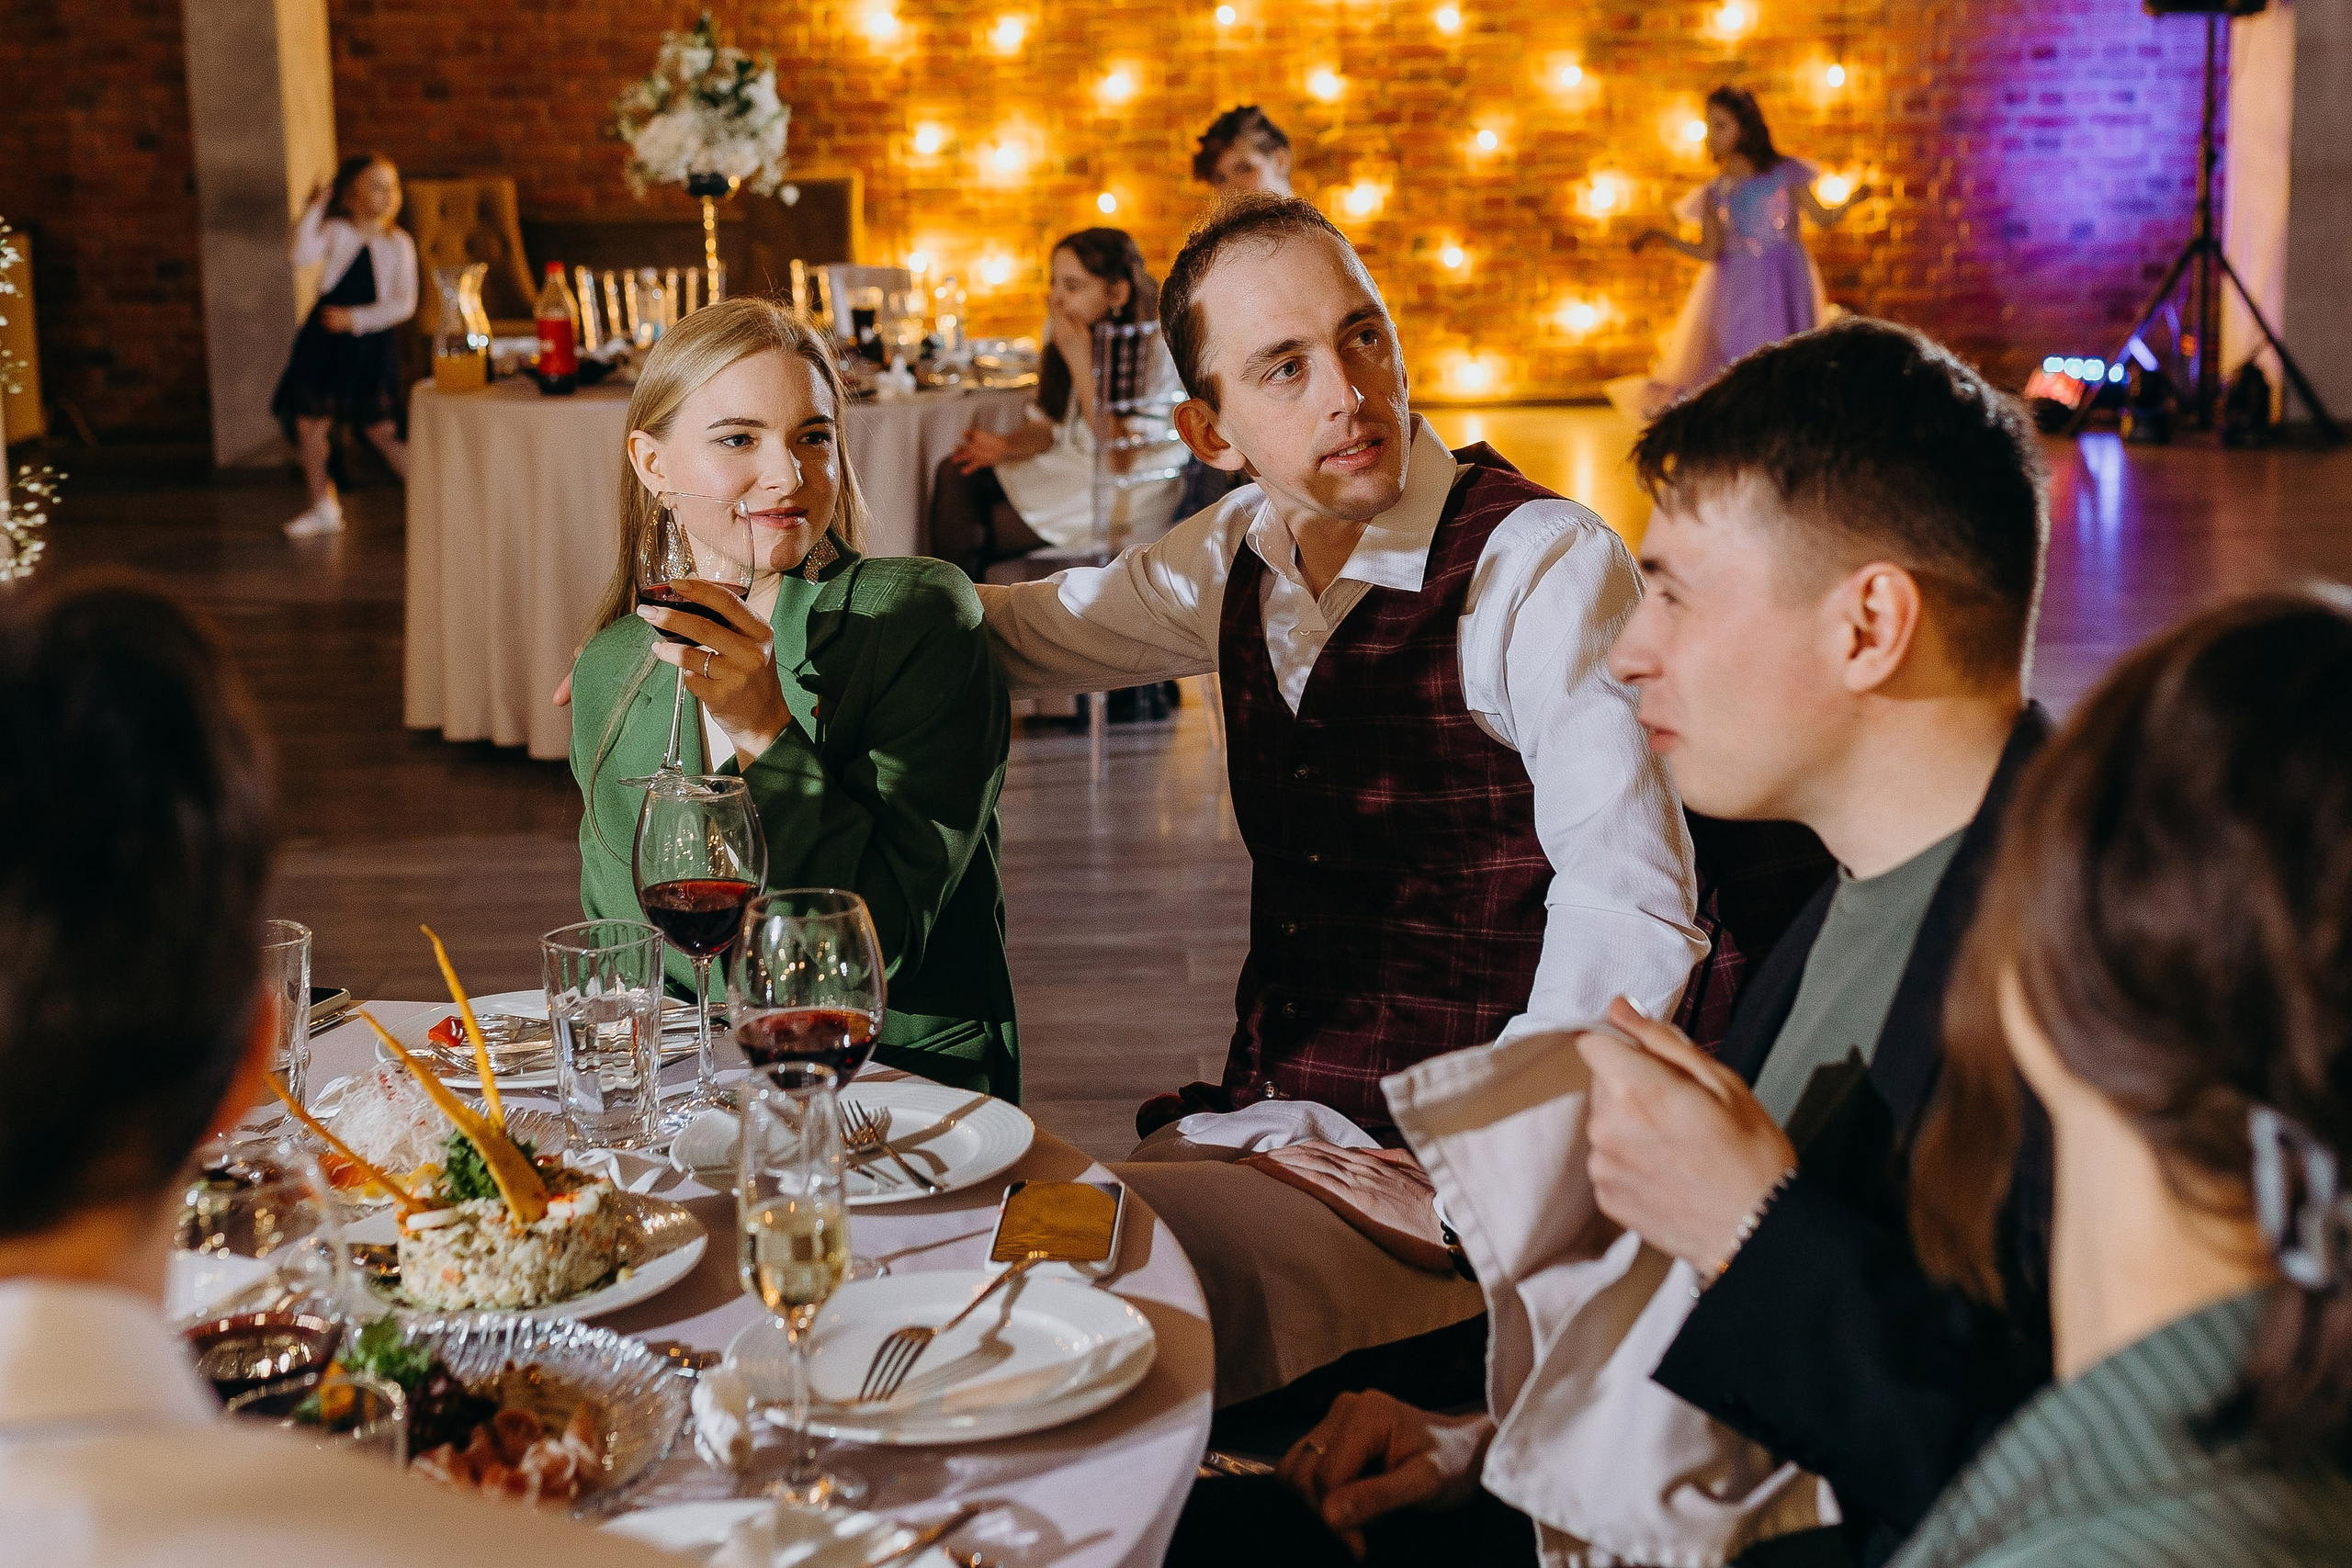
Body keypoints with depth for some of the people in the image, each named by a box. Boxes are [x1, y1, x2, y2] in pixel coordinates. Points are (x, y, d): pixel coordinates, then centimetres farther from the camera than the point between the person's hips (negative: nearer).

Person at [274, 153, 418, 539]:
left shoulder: (399, 244, -1)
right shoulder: (335, 232, -1)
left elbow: (404, 304, -7)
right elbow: (302, 254, -19)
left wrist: (355, 318, -15)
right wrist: (314, 210, -22)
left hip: (370, 342, -2)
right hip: (323, 340, 2)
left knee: (382, 428, -5)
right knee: (309, 421, 6)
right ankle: (323, 508, 22)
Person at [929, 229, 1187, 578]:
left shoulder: (1157, 350, -19)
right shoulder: (1060, 330, 1)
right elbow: (1047, 426, 8)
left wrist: (1079, 361, -24)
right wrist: (1004, 445, -15)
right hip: (1067, 465, 7)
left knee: (988, 531, -19)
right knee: (955, 476, -12)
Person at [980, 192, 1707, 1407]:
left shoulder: (1550, 566, -13)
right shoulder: (1245, 553, 9)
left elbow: (1629, 923, -18)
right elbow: (1022, 629, 26)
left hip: (1435, 1173, -7)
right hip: (1261, 1125, 7)